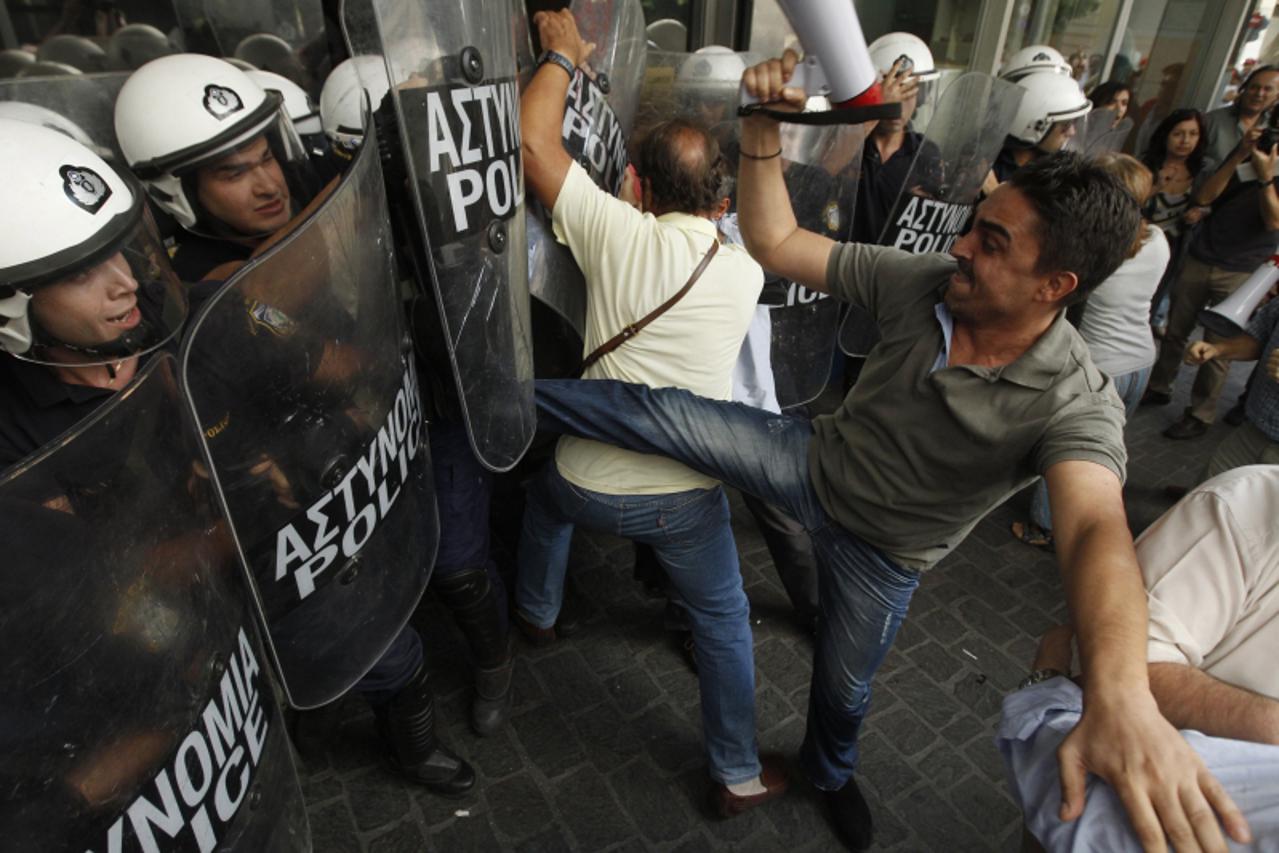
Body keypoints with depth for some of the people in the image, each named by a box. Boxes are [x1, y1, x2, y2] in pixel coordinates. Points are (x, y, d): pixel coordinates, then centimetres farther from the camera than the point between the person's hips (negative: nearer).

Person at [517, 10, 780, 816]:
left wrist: (563, 54, 10)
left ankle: (537, 612, 59)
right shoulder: (746, 272, -2)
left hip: (591, 482, 0)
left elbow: (532, 139, -4)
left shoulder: (620, 235, -11)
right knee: (725, 622, 21)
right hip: (684, 495, 1)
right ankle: (739, 773, 35)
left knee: (546, 495, 37)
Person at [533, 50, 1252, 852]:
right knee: (656, 409, -17)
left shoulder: (1077, 402, -28)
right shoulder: (924, 284, -19)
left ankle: (830, 773, 59)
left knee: (844, 686, 21)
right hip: (813, 459, 2)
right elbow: (775, 243, -16)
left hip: (881, 549, -1)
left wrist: (1121, 694, -65)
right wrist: (763, 130, -29)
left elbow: (1097, 528, -47)